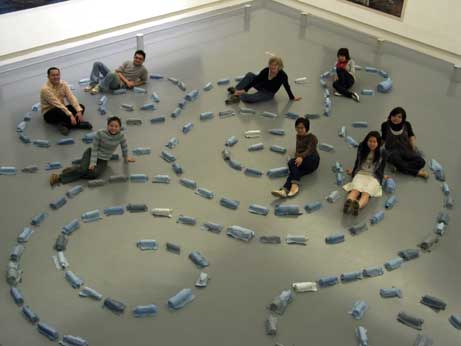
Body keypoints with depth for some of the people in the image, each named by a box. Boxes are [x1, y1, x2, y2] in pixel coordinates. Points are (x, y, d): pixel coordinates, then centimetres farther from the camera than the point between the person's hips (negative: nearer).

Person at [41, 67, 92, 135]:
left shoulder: (63, 84, -3)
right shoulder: (45, 89, -21)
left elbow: (71, 98, -11)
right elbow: (57, 104, -29)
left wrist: (79, 111, -26)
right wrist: (70, 115, -35)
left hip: (61, 109, 6)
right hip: (49, 113, -6)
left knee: (81, 107, -12)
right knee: (58, 111, -40)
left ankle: (64, 124, -29)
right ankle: (78, 123, -26)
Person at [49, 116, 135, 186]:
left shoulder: (121, 135, -15)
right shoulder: (100, 133, -18)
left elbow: (124, 147, 5)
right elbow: (94, 149, -14)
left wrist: (126, 157, 18)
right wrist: (92, 163, -21)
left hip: (103, 160, 1)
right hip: (91, 153, -1)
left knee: (94, 174, -27)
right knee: (83, 169, -30)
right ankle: (59, 176, -14)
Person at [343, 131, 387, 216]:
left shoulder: (382, 153, 9)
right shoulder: (361, 149, 12)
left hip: (374, 177, -1)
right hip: (360, 174, 1)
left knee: (366, 193, -36)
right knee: (355, 190, -35)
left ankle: (358, 205, -68)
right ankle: (348, 202, -68)